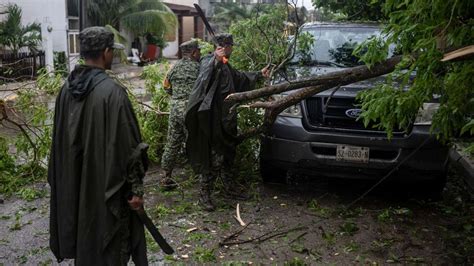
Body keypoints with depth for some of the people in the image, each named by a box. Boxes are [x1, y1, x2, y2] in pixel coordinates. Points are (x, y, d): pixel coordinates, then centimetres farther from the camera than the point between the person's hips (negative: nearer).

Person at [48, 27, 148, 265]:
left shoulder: (67, 88, -1)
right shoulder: (112, 91, -21)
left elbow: (59, 139, 9)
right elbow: (127, 145, -21)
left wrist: (59, 181, 20)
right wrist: (135, 188, -13)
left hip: (74, 183, 7)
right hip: (106, 183, -7)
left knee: (83, 233, 24)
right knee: (110, 243, 10)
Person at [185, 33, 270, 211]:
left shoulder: (226, 67, 17)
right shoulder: (208, 62, -12)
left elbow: (239, 77, 36)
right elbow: (205, 76, -34)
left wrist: (259, 74, 43)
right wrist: (215, 60, -48)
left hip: (226, 121, 10)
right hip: (213, 120, -10)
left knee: (227, 155, 18)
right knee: (214, 157, -7)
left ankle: (230, 187, 33)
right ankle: (204, 195, 4)